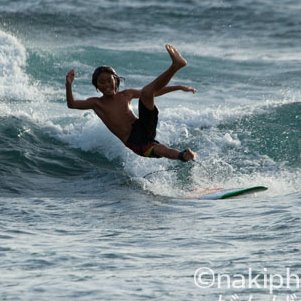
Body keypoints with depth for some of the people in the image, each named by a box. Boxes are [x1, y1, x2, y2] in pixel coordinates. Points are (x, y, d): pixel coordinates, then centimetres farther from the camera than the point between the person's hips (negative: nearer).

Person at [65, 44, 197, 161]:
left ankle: (176, 65, -33)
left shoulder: (126, 95, 16)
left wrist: (179, 87, 23)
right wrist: (68, 84, -21)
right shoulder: (97, 103, 8)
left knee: (147, 91, -18)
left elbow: (155, 91, 23)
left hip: (144, 129, 1)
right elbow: (72, 104, -5)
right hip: (133, 142, -1)